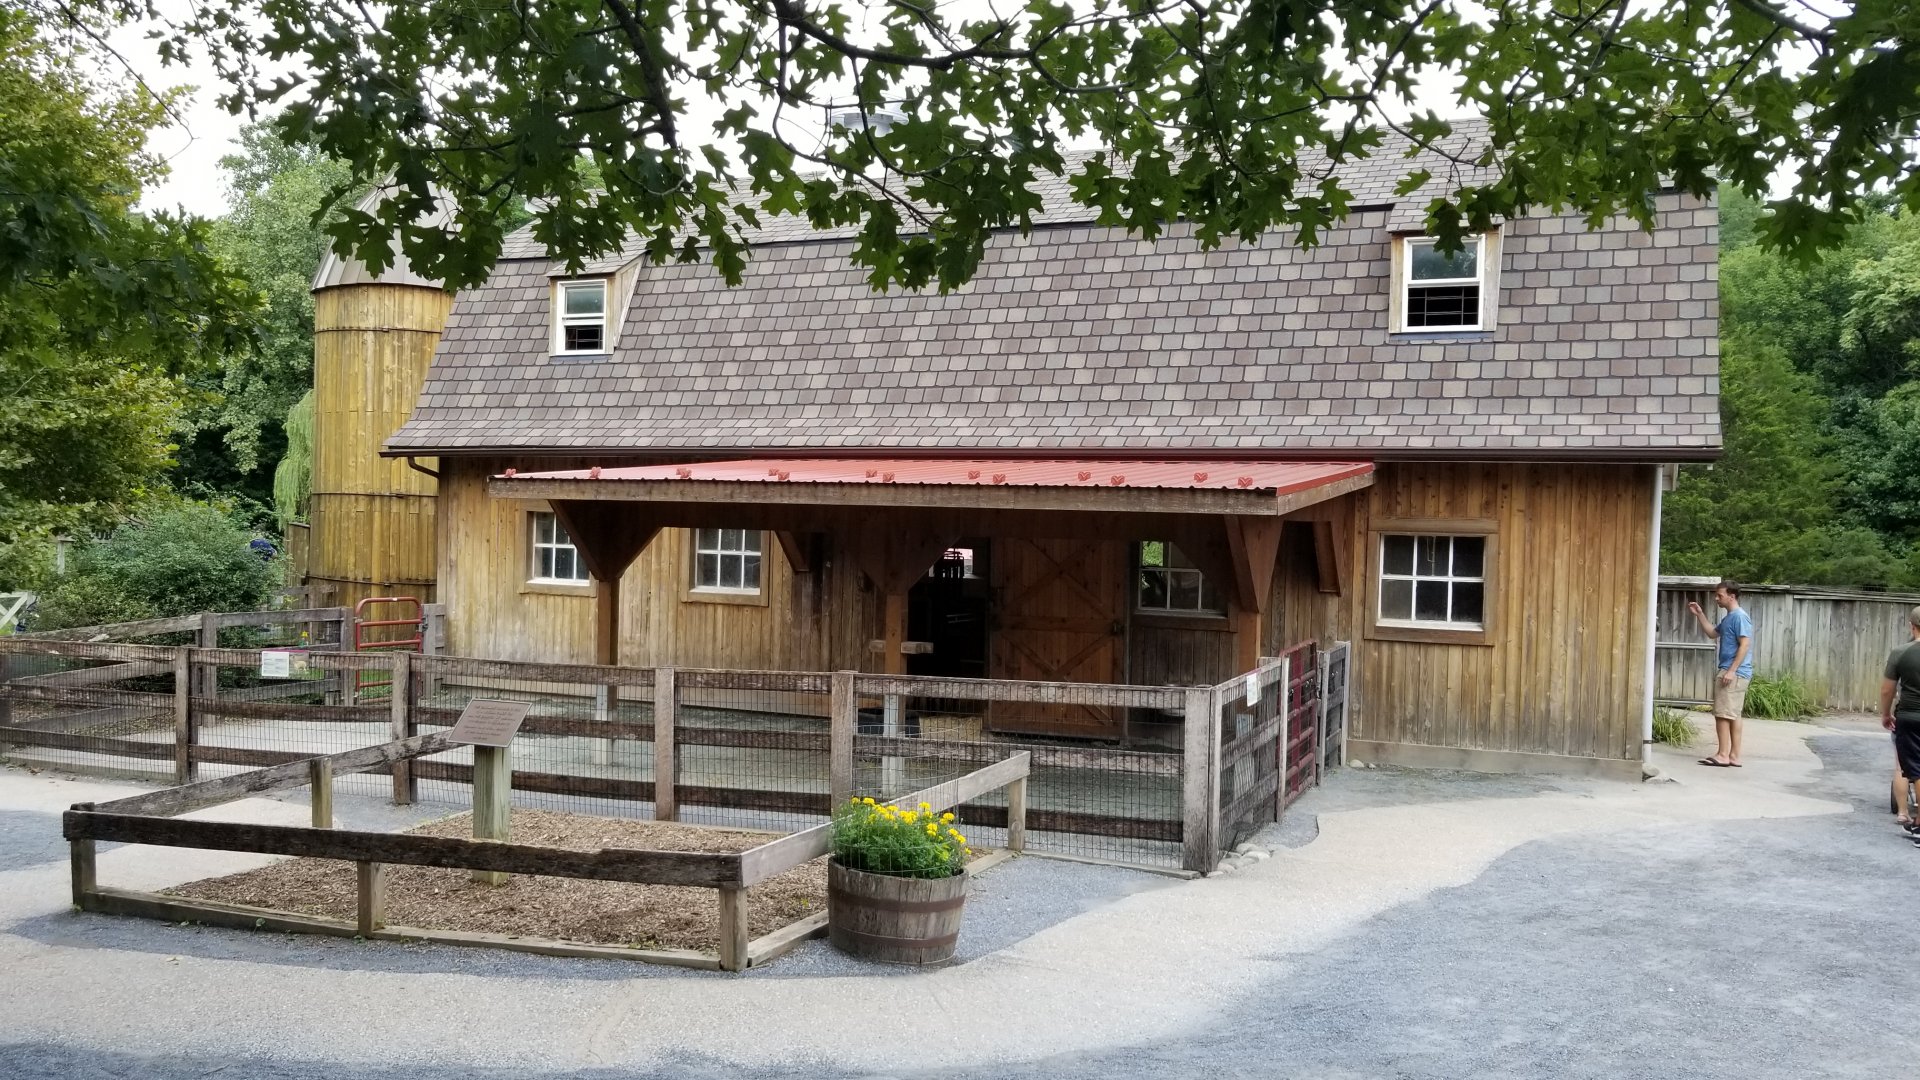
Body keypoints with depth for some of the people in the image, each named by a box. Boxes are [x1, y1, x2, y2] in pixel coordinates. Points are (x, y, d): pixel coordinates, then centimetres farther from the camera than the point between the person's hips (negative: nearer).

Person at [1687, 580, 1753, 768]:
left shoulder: (1740, 616, -14)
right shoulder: (1728, 618, 17)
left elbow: (1745, 645, -20)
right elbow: (1712, 633, 32)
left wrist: (1732, 670, -24)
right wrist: (1699, 614, 21)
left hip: (1734, 673, -10)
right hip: (1729, 672, 10)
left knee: (1723, 714, -9)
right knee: (1732, 715, 9)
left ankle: (1723, 755, -8)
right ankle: (1734, 756, 11)